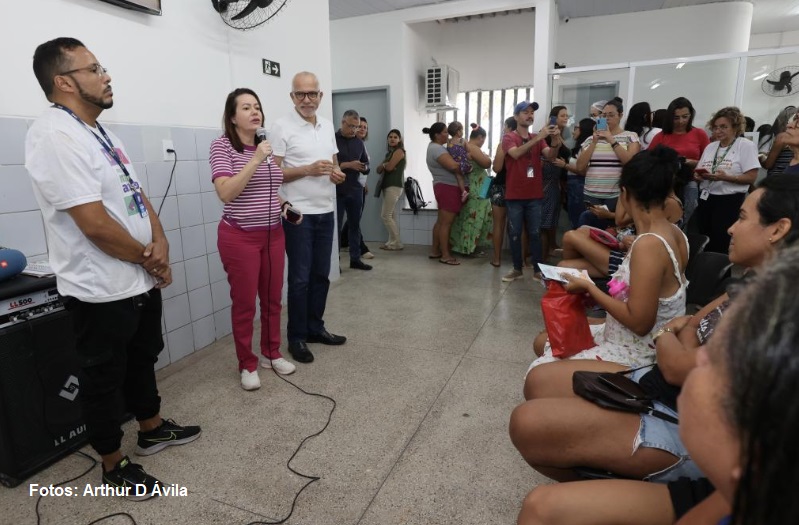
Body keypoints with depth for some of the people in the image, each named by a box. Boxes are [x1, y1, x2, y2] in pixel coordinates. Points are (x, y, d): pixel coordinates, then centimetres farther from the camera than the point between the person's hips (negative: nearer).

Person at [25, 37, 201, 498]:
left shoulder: (102, 134, 10)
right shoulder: (55, 136, -19)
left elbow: (140, 198, 11)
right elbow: (95, 224, -26)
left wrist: (160, 245, -6)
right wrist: (148, 257, -11)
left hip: (141, 281, 9)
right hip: (101, 291, -9)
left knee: (142, 360, 23)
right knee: (104, 378, 10)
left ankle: (153, 430, 44)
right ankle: (115, 466, 29)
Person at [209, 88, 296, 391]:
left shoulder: (267, 147, 9)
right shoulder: (222, 147, -9)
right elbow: (225, 193, -21)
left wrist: (285, 206, 2)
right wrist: (255, 160, -24)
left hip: (273, 234, 6)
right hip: (240, 237, -6)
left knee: (272, 299, 13)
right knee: (244, 303, 4)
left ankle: (272, 354, 31)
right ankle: (247, 365, 20)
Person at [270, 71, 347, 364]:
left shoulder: (328, 126, 12)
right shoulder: (282, 127, -8)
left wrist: (338, 174, -3)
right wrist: (308, 169, -22)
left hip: (325, 212, 6)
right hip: (298, 214, -6)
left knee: (321, 274, 13)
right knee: (300, 278, 0)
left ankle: (315, 328, 27)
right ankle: (296, 337, 14)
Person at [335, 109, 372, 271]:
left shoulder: (359, 142, 12)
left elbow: (366, 164, 16)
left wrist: (364, 168, -7)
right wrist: (348, 165, -21)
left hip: (355, 190, 5)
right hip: (337, 190, -5)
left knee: (355, 224, 9)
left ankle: (355, 259, 18)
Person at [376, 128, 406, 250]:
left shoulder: (399, 151, -5)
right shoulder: (390, 152, 21)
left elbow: (389, 167, -16)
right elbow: (379, 170, 13)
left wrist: (383, 164, 5)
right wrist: (384, 165, -7)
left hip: (394, 186, -9)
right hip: (388, 186, 9)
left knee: (385, 215, -10)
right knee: (391, 216, 6)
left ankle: (396, 243, -5)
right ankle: (393, 242, 7)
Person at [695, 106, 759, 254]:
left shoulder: (746, 145, -4)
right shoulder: (710, 147, 14)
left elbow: (751, 177, -11)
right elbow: (698, 172, 15)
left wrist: (726, 177, -25)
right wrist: (698, 176, -9)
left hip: (730, 201, -6)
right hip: (705, 198, 6)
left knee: (720, 245, -4)